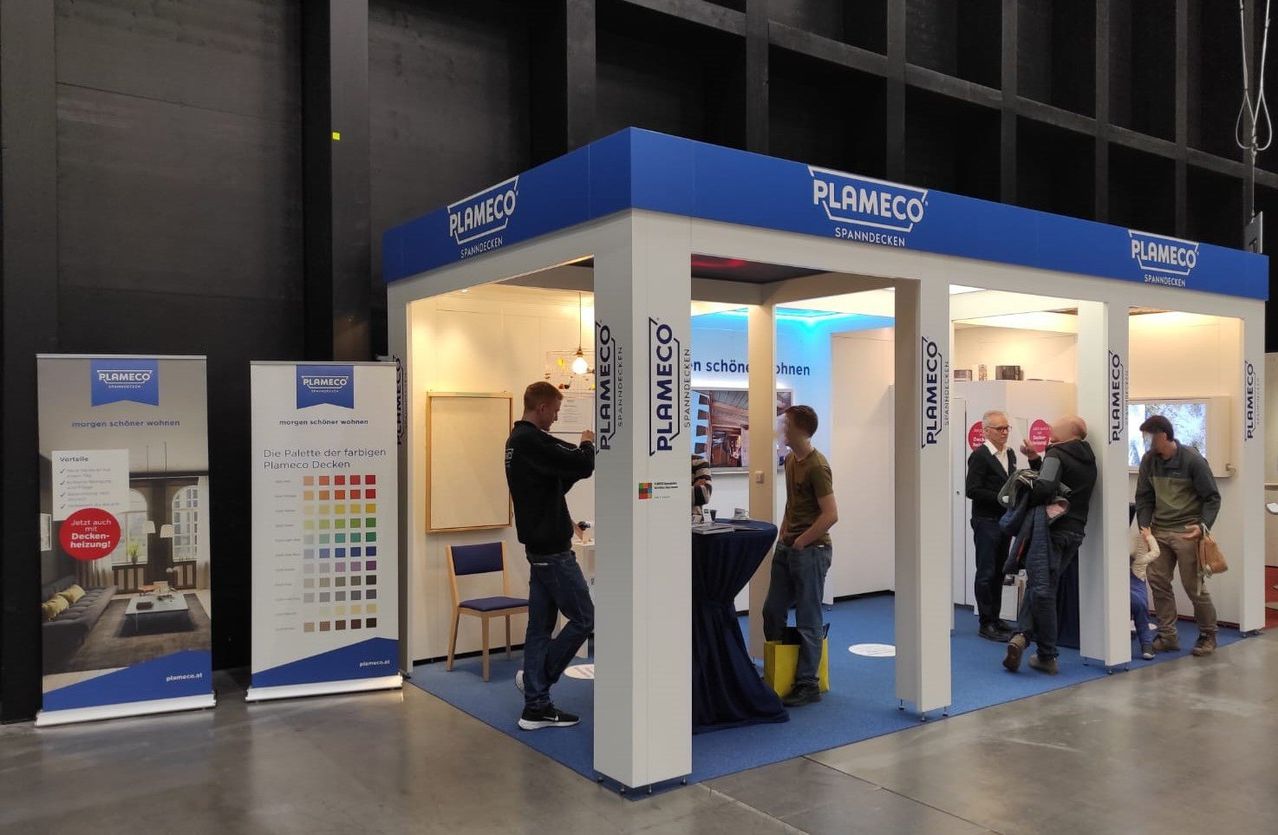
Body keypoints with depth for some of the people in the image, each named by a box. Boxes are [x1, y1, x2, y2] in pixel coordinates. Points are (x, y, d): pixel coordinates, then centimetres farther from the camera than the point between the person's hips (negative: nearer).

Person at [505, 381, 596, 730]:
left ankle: (536, 707, 15)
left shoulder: (517, 441, 14)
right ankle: (536, 678, 11)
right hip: (553, 549, -10)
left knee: (541, 626, 11)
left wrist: (580, 453, 7)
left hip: (539, 547, 10)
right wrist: (588, 444, -2)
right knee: (583, 618, 0)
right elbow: (583, 465, -24)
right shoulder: (532, 441, -19)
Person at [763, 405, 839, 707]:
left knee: (808, 619, 0)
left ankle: (807, 685, 10)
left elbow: (830, 515, -21)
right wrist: (783, 536, 12)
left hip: (811, 550, -9)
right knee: (772, 612, 14)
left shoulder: (817, 466, -17)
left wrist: (800, 542, -15)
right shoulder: (790, 460, 11)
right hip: (787, 547, 9)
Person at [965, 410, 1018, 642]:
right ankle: (986, 624, 4)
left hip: (1005, 521, 7)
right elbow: (973, 490, -17)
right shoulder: (979, 456, -11)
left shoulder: (1010, 454, 13)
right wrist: (1001, 498, -20)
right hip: (986, 522, -7)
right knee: (986, 574, -2)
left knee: (999, 573, 12)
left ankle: (995, 619, 21)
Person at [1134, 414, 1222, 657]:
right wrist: (1144, 525, -7)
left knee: (1194, 586, -1)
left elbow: (1212, 498, -6)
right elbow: (1144, 497, 7)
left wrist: (1203, 525, -19)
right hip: (1159, 530, 5)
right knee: (1158, 582, 2)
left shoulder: (1192, 460, -11)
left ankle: (1207, 636, 17)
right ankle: (1167, 636, 12)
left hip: (1187, 532, -5)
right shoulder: (1149, 460, 1)